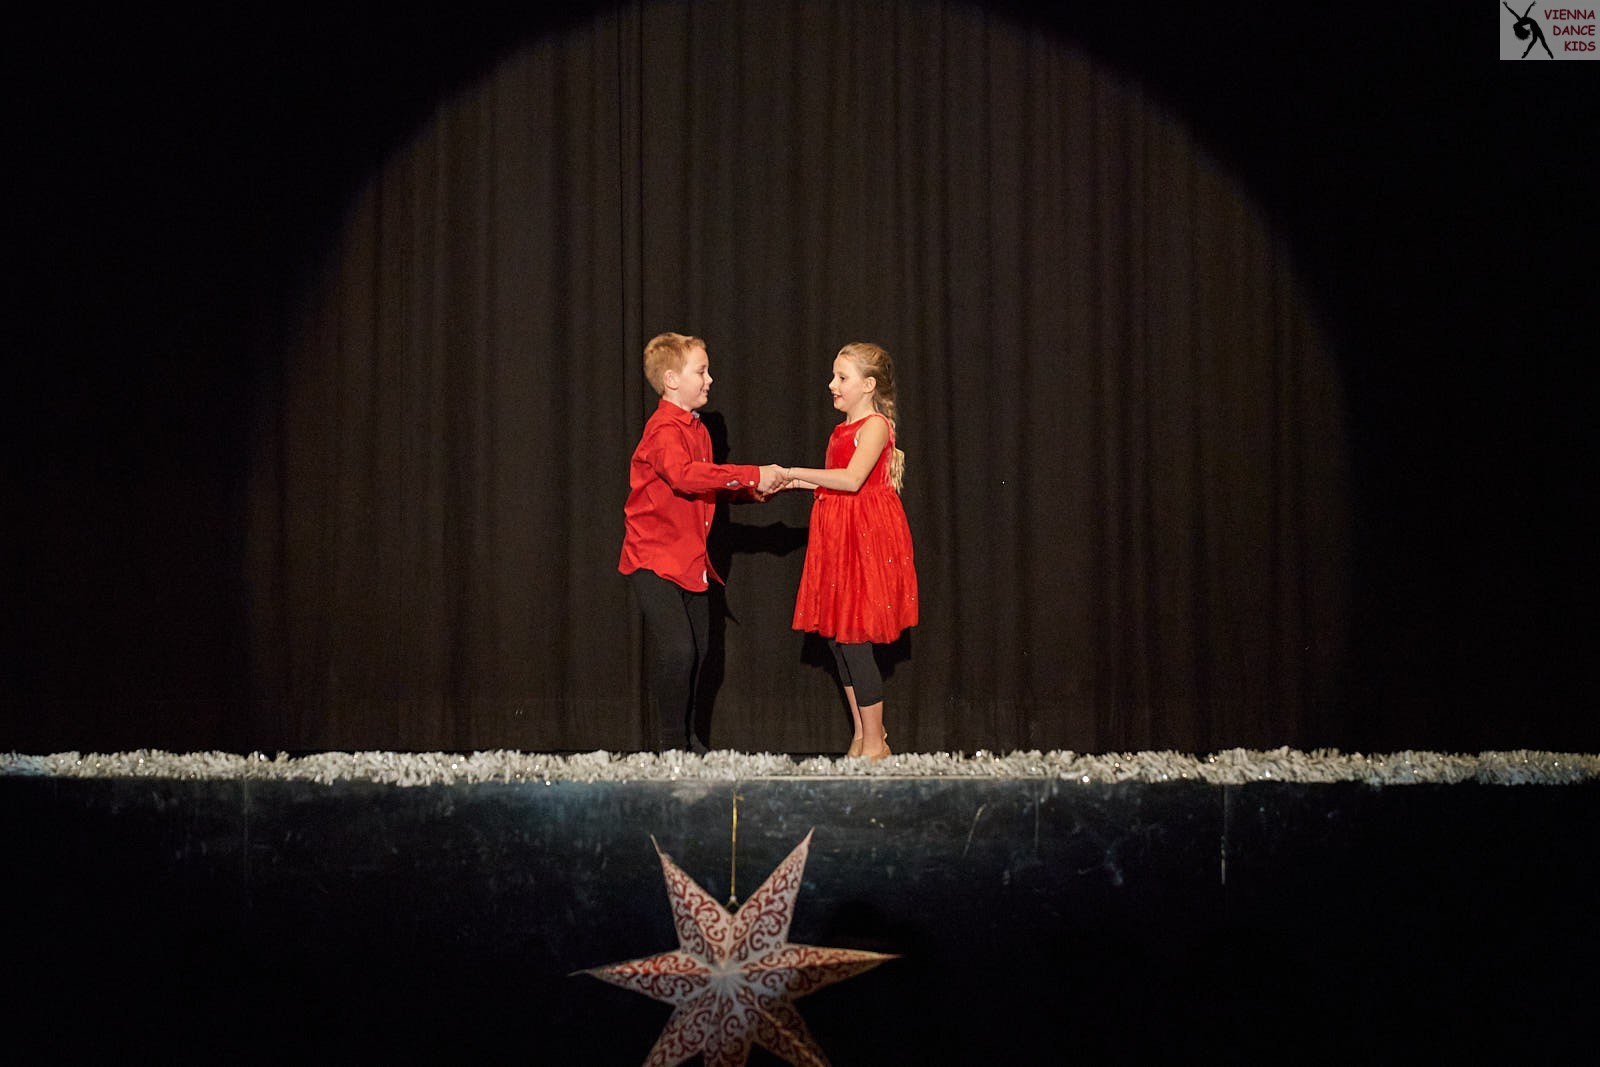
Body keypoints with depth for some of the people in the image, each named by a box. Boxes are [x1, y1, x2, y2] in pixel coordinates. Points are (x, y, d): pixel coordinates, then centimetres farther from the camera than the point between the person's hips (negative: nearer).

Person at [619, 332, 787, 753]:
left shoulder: (697, 430, 14)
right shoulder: (663, 430, -17)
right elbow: (685, 475, -36)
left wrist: (750, 490, 7)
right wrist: (752, 475, -35)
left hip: (690, 560, 9)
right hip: (654, 560, -9)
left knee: (696, 651, 12)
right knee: (676, 650, -18)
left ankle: (687, 738, 25)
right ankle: (673, 744, -8)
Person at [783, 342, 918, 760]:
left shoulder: (875, 425, -11)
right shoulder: (842, 430, 16)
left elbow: (852, 479, -24)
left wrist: (796, 473, -20)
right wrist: (799, 483, 6)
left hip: (867, 538, -9)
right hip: (838, 538, 9)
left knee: (853, 638, -8)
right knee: (837, 638, 9)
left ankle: (875, 742, 0)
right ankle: (862, 734, 19)